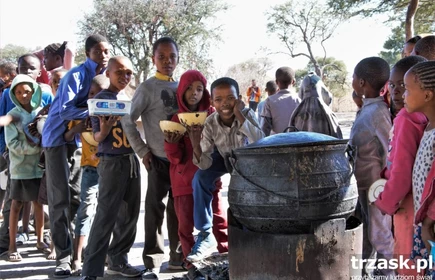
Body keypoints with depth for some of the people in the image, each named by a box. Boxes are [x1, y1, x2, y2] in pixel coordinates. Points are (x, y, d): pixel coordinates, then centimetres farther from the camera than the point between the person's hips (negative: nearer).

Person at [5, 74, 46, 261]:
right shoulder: (12, 115, -5)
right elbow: (13, 143, -11)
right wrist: (36, 148, -18)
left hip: (40, 165, 3)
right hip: (21, 167, -2)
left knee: (39, 203, 10)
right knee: (16, 205, 2)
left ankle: (40, 240, 24)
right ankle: (12, 246, 8)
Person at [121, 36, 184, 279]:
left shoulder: (181, 87, 11)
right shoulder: (148, 88, -6)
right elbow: (128, 120, -9)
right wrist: (142, 151, -9)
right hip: (160, 159, -5)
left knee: (178, 208, 13)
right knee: (155, 208, -6)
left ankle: (177, 256, 25)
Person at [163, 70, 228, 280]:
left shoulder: (212, 114, 3)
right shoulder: (175, 119, 2)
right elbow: (175, 158, -2)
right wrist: (171, 143, -23)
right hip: (184, 179, 0)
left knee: (219, 219, -5)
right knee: (186, 224, 2)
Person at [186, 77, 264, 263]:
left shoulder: (247, 114, -30)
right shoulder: (210, 123, -27)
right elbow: (205, 164, -28)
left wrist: (240, 116, -48)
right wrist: (196, 147, -49)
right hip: (223, 157, 0)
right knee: (200, 179, -23)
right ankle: (205, 235, -14)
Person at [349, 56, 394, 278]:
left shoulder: (378, 113, -21)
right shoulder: (366, 109, 4)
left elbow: (392, 154, -20)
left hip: (373, 186, -9)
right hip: (361, 184, 9)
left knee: (380, 236, 5)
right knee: (362, 235, 21)